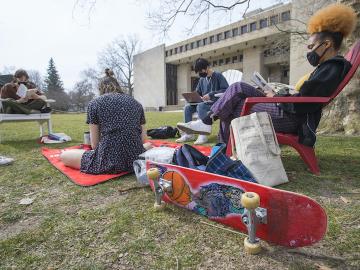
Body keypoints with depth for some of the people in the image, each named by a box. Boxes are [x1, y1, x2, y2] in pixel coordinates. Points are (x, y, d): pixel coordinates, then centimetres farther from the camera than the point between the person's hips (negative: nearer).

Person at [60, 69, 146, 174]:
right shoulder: (136, 103, 13)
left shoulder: (94, 103, 3)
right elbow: (142, 139, 12)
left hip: (110, 162, -5)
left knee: (64, 156, 16)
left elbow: (94, 144, 2)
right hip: (137, 160, 5)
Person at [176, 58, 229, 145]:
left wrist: (211, 95, -22)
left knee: (200, 106, -34)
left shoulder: (218, 76, -3)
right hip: (205, 103, 7)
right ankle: (188, 134, -16)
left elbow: (226, 90, -14)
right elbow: (197, 93, 22)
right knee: (187, 107, -15)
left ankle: (203, 135, -36)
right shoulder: (202, 80, 18)